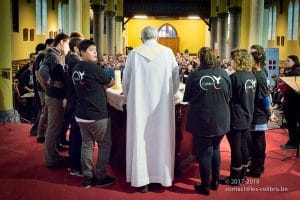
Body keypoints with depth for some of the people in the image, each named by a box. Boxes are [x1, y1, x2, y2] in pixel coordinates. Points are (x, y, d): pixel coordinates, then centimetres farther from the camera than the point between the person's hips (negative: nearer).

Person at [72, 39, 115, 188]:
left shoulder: (76, 69, 6)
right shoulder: (93, 67, -15)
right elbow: (110, 83, -4)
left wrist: (100, 84, 9)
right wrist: (107, 82, 15)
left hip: (81, 114, 7)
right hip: (97, 115, -7)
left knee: (86, 145, 13)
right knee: (104, 145, 7)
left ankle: (87, 177, 18)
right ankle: (100, 178, 13)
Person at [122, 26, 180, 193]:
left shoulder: (134, 53, -2)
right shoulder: (167, 52, -2)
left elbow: (126, 80, 4)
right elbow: (176, 79, 2)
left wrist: (129, 97, 21)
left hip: (139, 104, 0)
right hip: (162, 104, 1)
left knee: (140, 138, 7)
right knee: (161, 138, 10)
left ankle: (142, 180, 11)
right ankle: (160, 177, 19)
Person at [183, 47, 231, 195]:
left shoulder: (195, 75, -12)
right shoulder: (224, 74, -4)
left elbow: (186, 98, 0)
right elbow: (229, 96, 7)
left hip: (201, 120, -3)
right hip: (221, 120, 3)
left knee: (205, 152, 9)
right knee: (215, 149, 21)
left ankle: (205, 186, 18)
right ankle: (215, 181, 30)